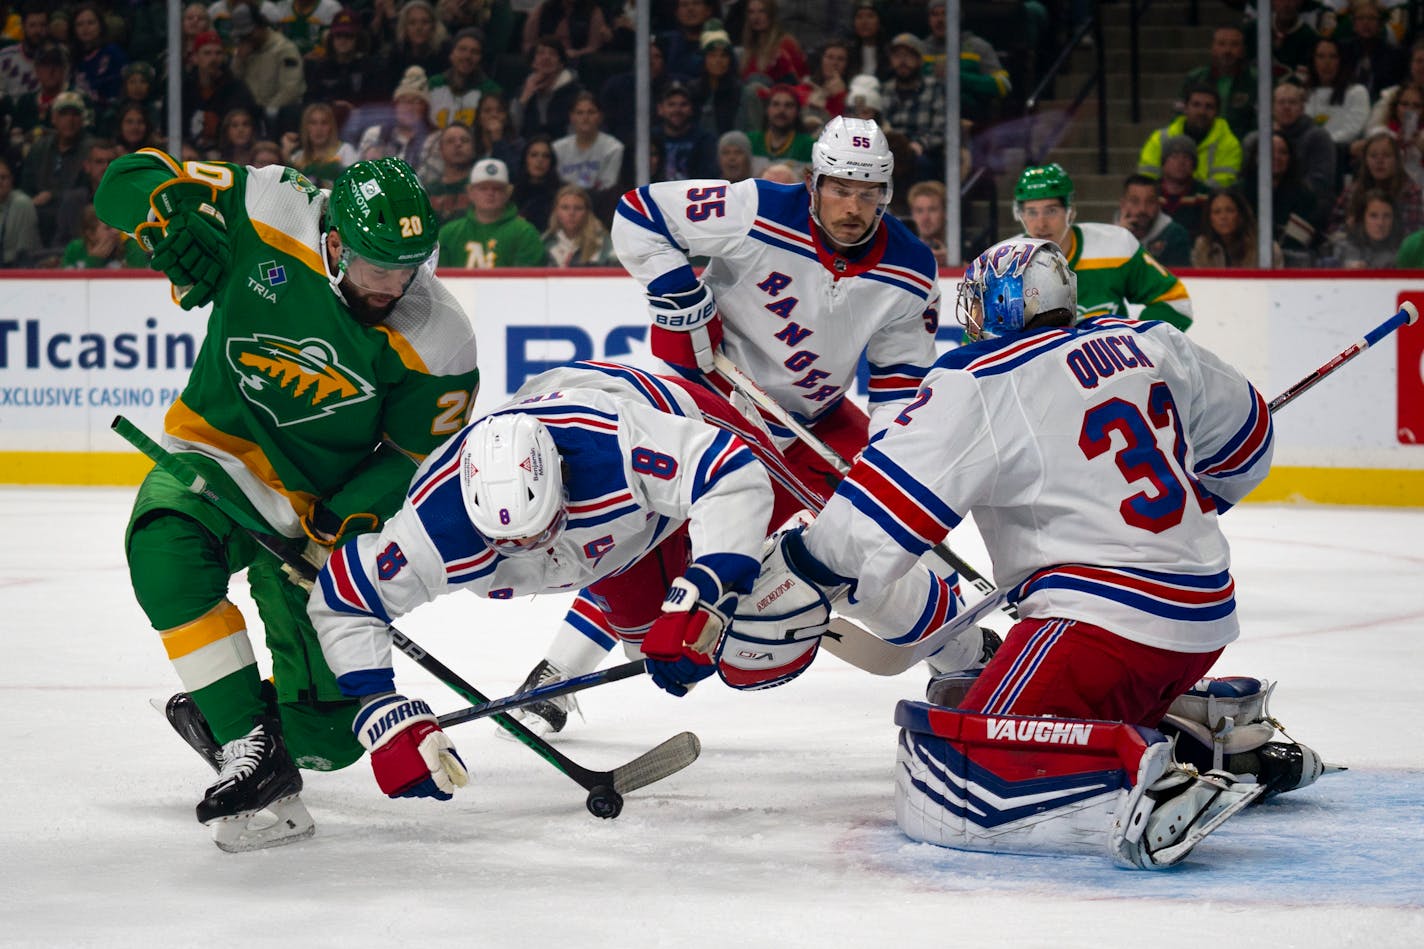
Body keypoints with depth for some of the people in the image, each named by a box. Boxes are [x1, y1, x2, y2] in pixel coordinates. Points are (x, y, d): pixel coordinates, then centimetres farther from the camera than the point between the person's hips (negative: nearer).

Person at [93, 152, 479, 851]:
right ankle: (246, 747, -33)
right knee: (165, 546, -38)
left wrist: (338, 525, -21)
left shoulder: (437, 341, -17)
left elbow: (420, 455, -7)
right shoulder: (265, 218, -19)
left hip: (329, 498, 1)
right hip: (224, 453, -1)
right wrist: (168, 213, -32)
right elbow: (129, 180, -10)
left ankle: (214, 715, 32)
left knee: (325, 736, -2)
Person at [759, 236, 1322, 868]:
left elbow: (884, 506, -10)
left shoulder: (979, 385, -6)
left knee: (944, 800, -15)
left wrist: (794, 569, 4)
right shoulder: (1152, 346, 14)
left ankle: (1141, 779, -33)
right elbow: (1245, 442, 27)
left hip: (1103, 620, -8)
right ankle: (1224, 729, 17)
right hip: (1205, 619, 8)